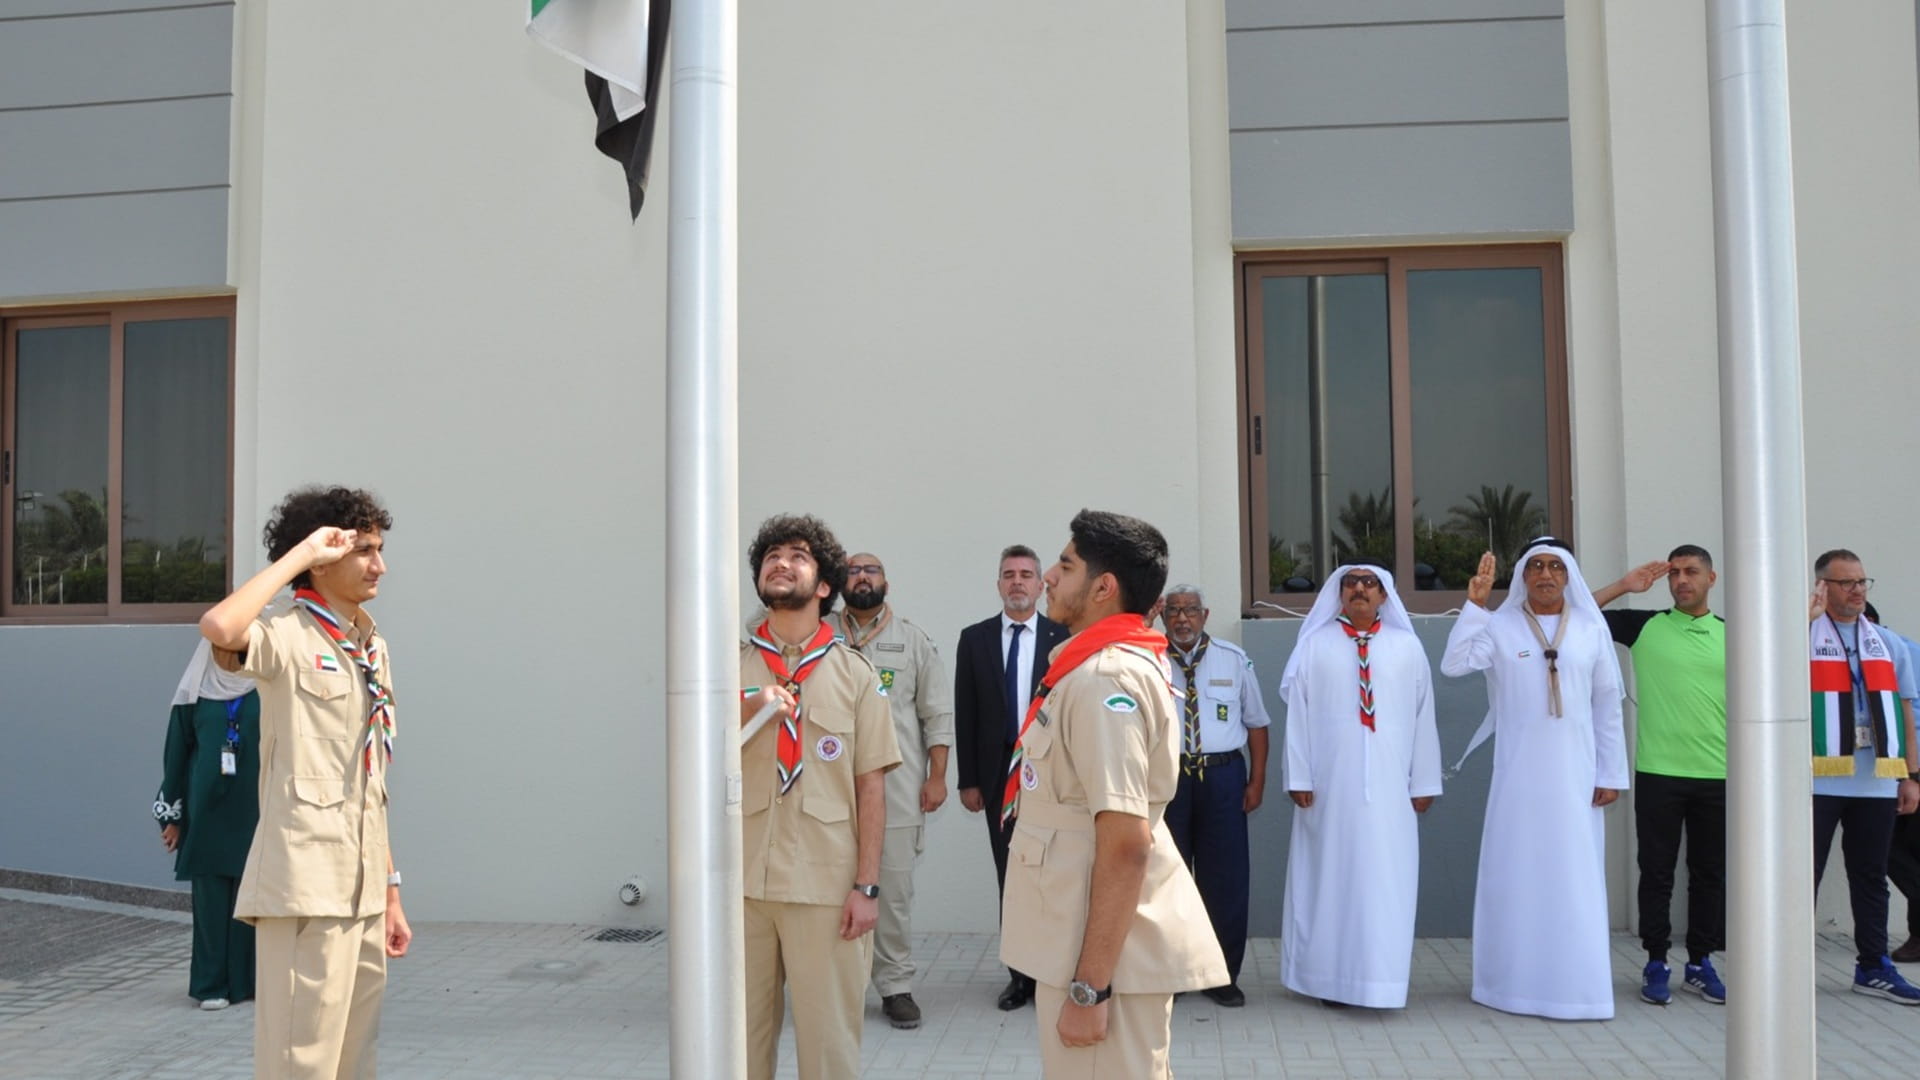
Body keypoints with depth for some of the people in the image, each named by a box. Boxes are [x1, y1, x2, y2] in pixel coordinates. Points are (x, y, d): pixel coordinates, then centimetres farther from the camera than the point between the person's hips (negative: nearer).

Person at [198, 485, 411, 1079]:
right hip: (305, 889, -8)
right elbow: (219, 628, -33)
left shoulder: (372, 648, 15)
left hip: (362, 892, 8)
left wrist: (390, 892, 16)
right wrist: (299, 554, -19)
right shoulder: (286, 633, -7)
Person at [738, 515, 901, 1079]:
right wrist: (748, 715, -12)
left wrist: (867, 886, -5)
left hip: (826, 886, -1)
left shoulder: (854, 674, 2)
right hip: (741, 881, 2)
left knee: (829, 1034, 5)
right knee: (742, 1031, 12)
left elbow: (870, 787, 0)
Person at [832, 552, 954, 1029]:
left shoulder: (913, 640, 7)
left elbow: (938, 713, 5)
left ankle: (895, 985, 14)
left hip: (899, 788, 0)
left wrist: (937, 776, -2)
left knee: (895, 888, 3)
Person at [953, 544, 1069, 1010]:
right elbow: (965, 714, 4)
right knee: (1009, 877, 8)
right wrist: (967, 779, 1)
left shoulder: (1063, 637, 0)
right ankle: (1020, 974, 18)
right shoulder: (975, 638, 6)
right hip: (999, 772, 2)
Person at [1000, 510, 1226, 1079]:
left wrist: (1090, 986, -24)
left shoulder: (1106, 677, -19)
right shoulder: (1096, 666, 12)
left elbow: (1127, 842, -25)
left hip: (1106, 956, -10)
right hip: (1090, 944, 10)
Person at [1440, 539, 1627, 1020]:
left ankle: (1576, 984, 13)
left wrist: (1612, 773, 6)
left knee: (1576, 878, 3)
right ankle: (1514, 981, 15)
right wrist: (1474, 605, -19)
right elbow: (1453, 665, -16)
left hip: (1575, 775, 1)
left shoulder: (1592, 629, 4)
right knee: (1515, 875, 5)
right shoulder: (1499, 627, -2)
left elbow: (1607, 706, 7)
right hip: (1517, 774, -1)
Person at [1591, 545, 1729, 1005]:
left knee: (1710, 873, 9)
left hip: (1718, 777, 2)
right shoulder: (1644, 626, 1)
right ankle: (1656, 964, 13)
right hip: (1658, 774, -2)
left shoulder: (1731, 636, 6)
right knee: (1657, 872, 4)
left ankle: (1700, 963, 21)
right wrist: (1623, 586, -7)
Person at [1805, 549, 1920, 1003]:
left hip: (1877, 783, 5)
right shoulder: (1802, 634, -1)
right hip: (1818, 781, -4)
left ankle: (1874, 967, 23)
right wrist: (1806, 617, -25)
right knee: (1804, 876, 1)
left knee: (1871, 878, 13)